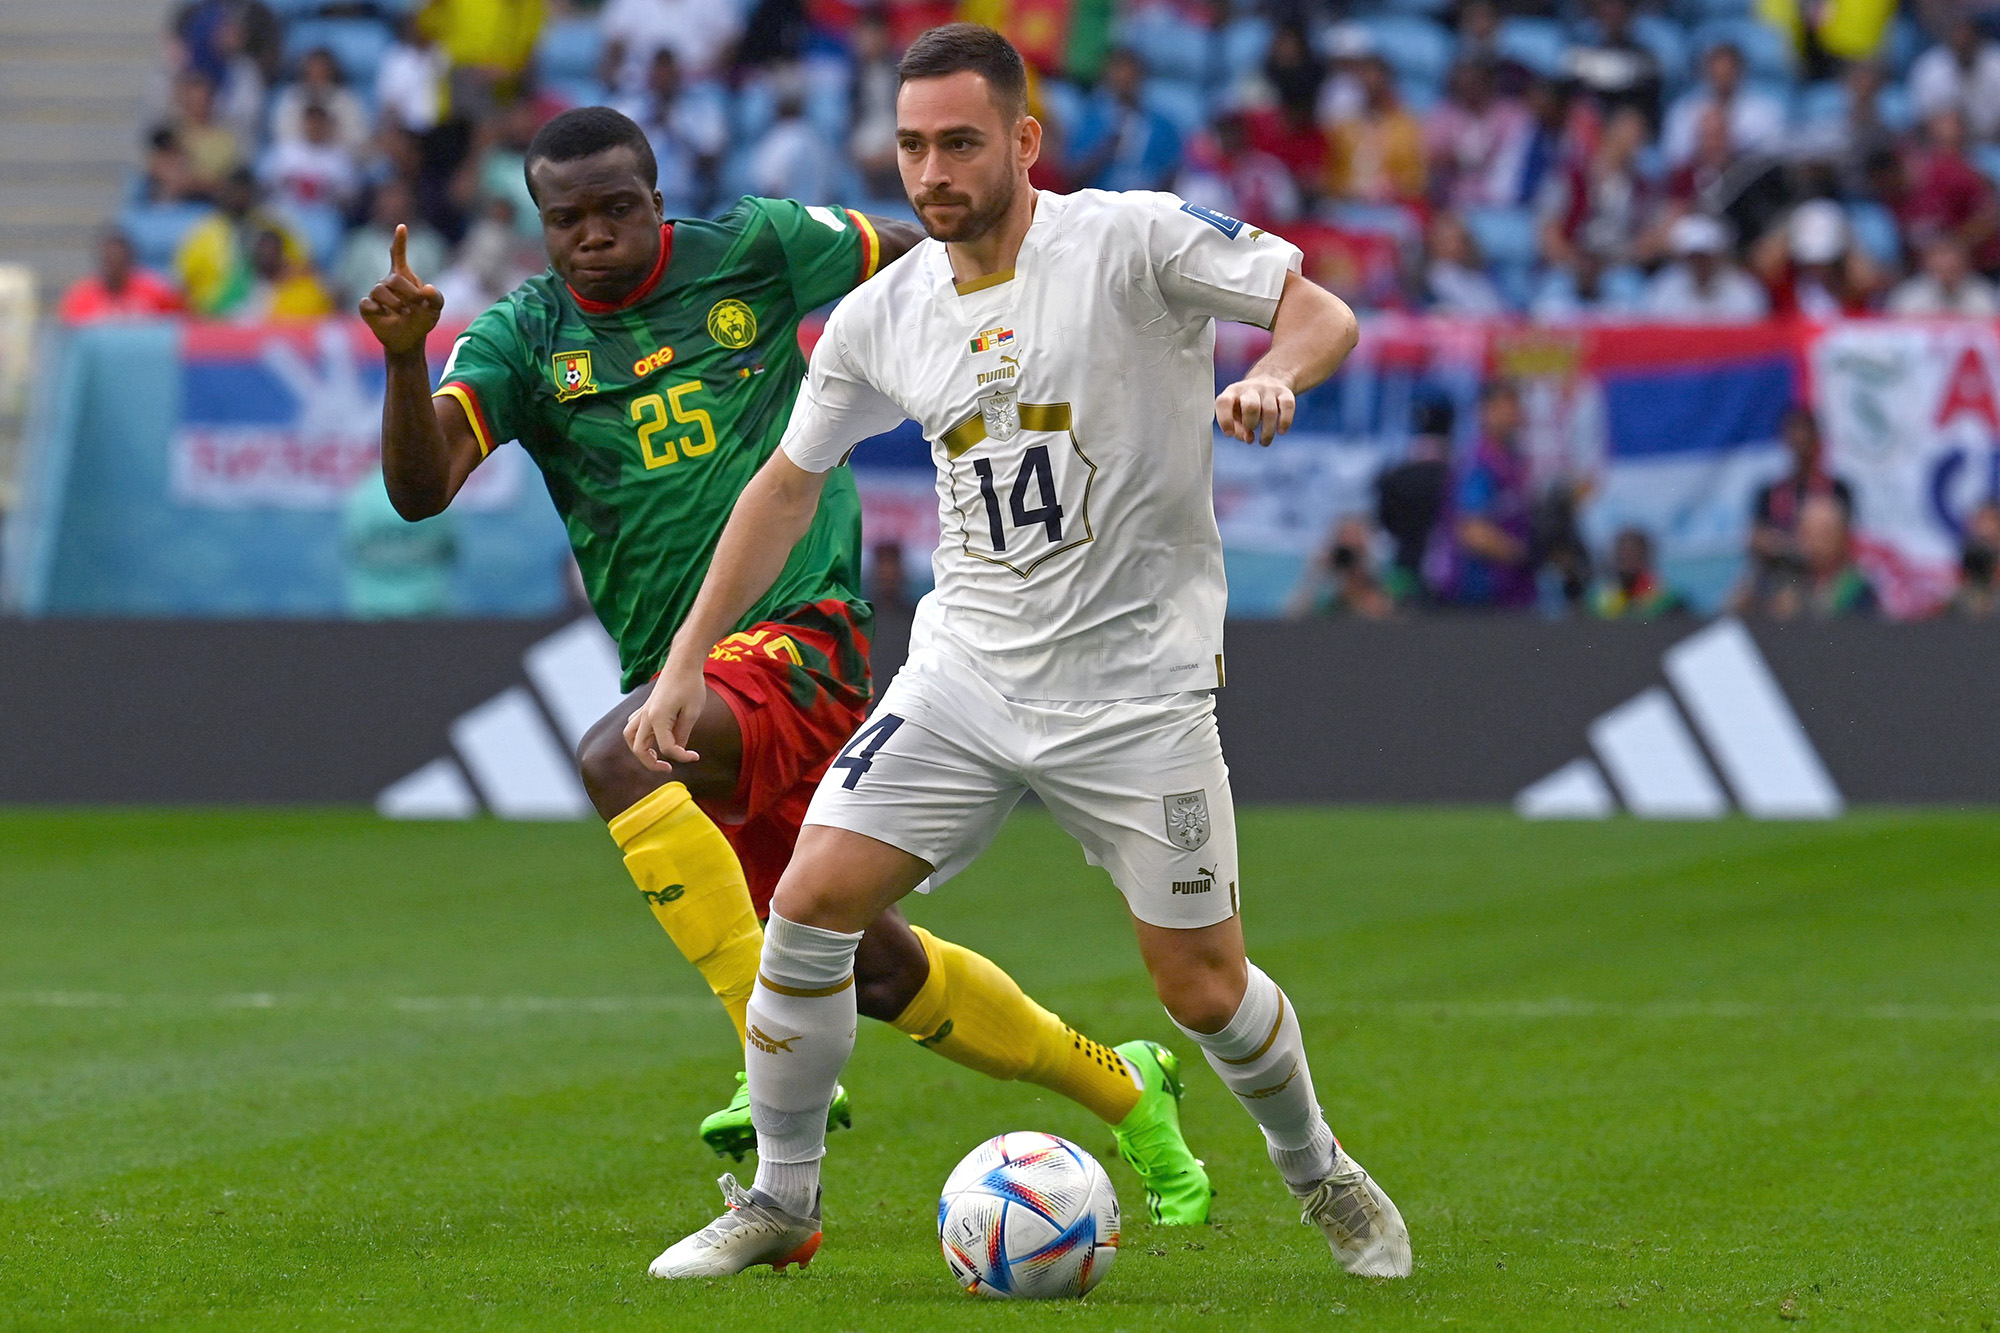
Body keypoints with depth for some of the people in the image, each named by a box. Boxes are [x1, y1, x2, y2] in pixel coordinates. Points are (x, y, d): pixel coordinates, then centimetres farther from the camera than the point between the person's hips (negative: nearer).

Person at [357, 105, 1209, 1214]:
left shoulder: (753, 251, -1)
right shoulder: (525, 336, 4)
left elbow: (920, 256, 16)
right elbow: (421, 487, -11)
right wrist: (404, 356, -27)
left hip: (797, 632, -5)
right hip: (678, 665, 5)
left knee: (617, 757, -33)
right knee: (875, 969, 9)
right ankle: (1124, 1090, 31)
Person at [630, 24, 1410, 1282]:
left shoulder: (1133, 239, -10)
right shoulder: (881, 318, 3)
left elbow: (1320, 311, -11)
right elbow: (791, 483, 15)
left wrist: (1275, 374, -35)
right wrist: (687, 660, 13)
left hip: (1137, 682, -4)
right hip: (966, 667, 4)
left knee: (1205, 990, -1)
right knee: (811, 902, -10)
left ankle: (1321, 1174, 29)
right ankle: (779, 1203, 7)